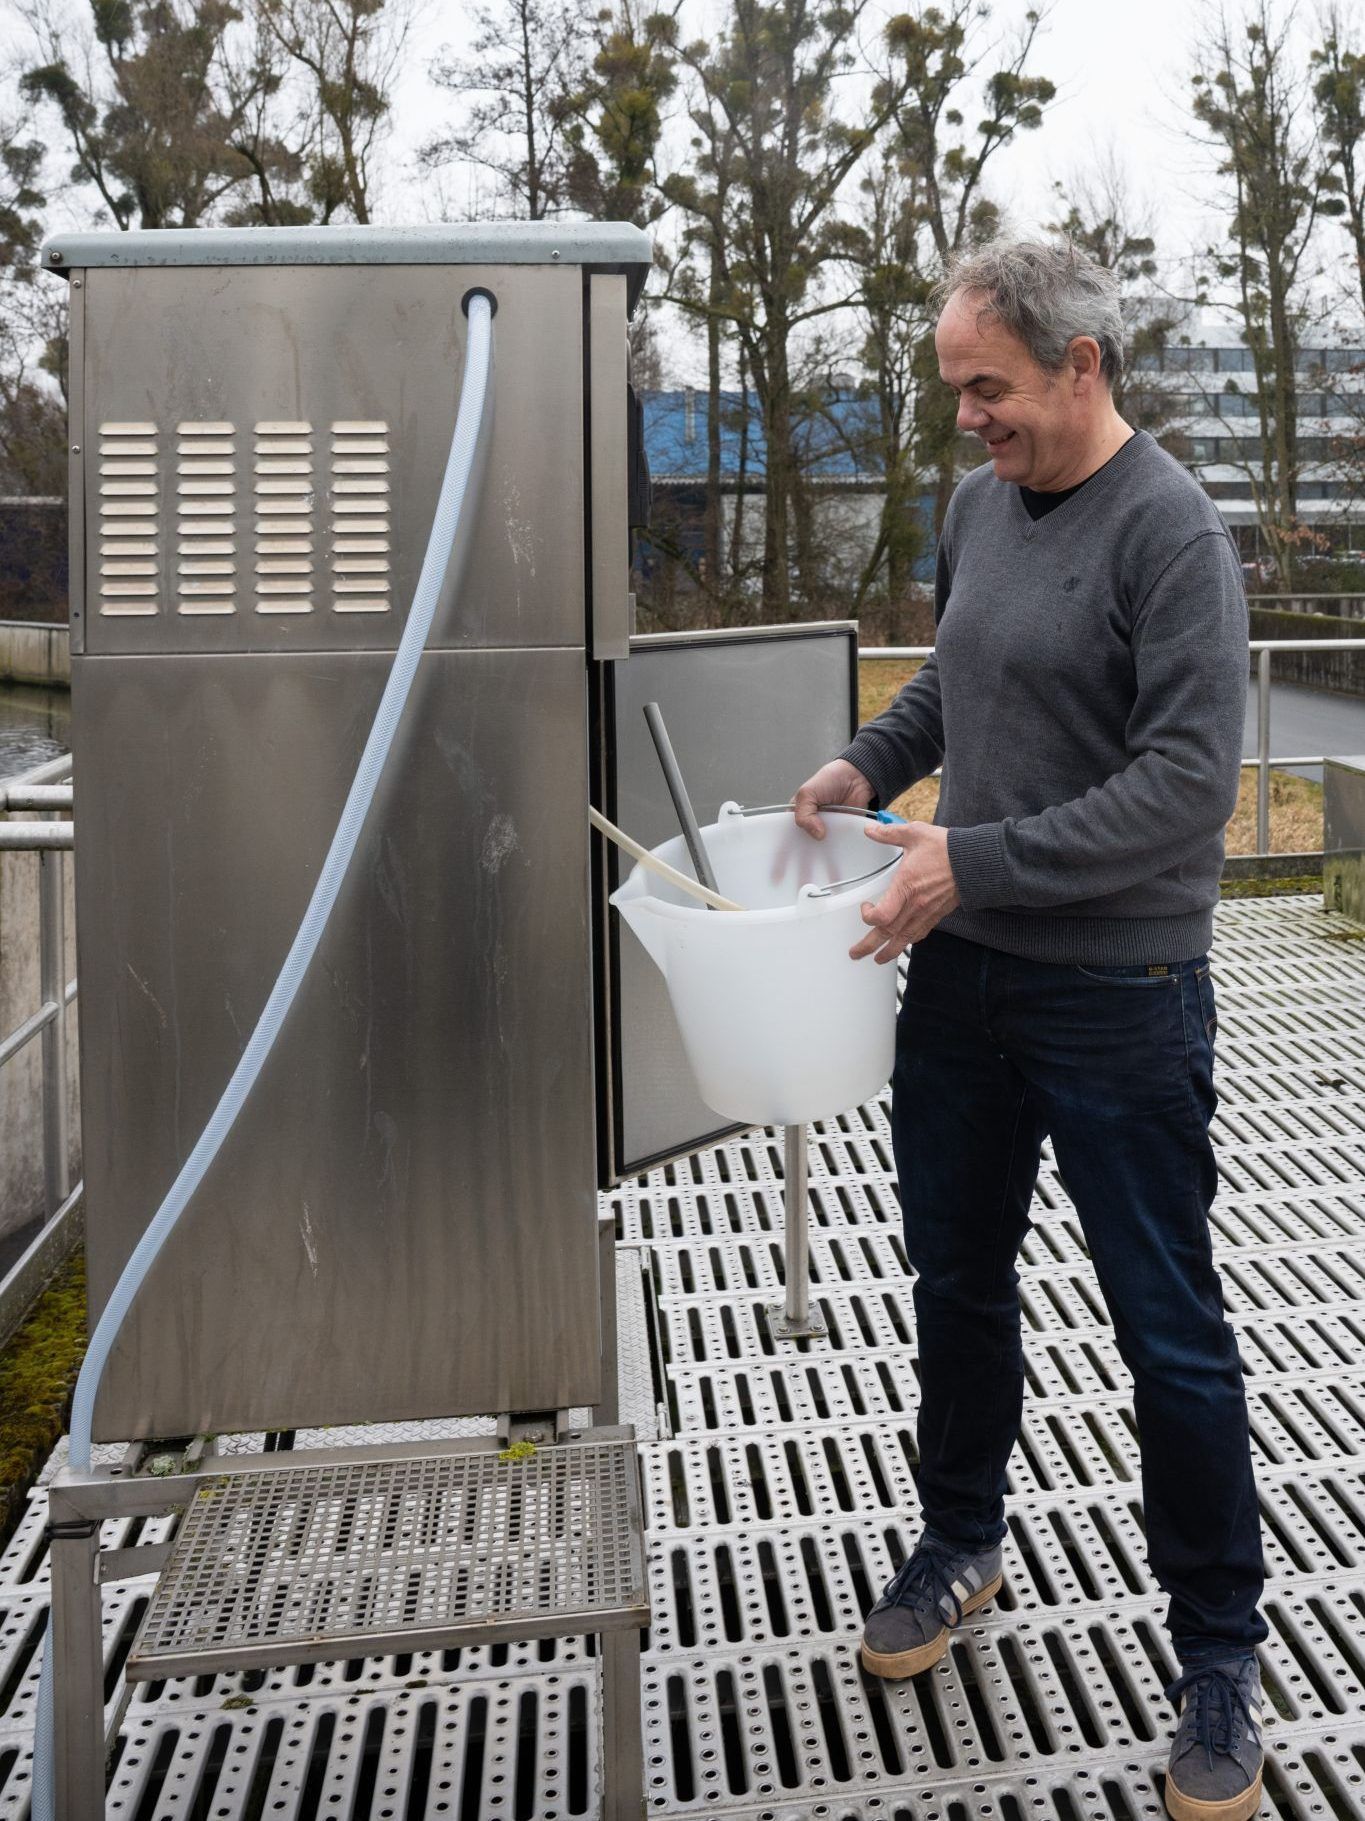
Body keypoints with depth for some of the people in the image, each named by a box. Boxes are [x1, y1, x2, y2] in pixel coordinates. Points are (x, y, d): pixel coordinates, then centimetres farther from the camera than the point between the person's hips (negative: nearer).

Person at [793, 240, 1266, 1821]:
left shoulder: (1170, 533, -16)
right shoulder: (978, 504, 7)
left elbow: (1187, 783, -22)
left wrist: (978, 861, -24)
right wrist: (872, 757, 4)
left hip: (1119, 995, -7)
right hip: (962, 974, 7)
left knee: (1168, 1331, 4)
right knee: (956, 1278, 19)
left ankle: (1219, 1650, 23)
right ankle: (959, 1542, 41)